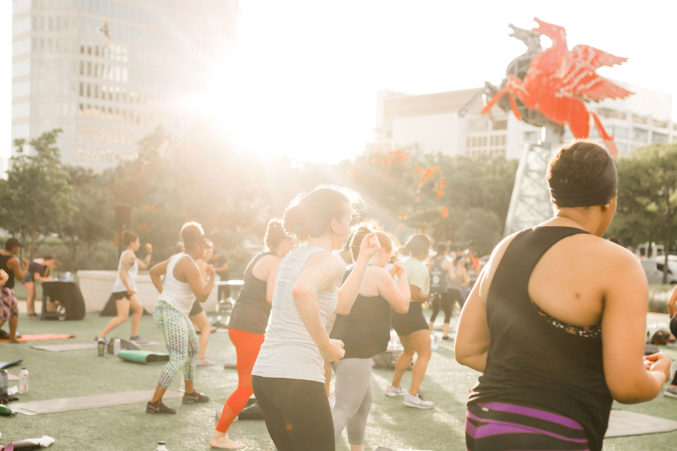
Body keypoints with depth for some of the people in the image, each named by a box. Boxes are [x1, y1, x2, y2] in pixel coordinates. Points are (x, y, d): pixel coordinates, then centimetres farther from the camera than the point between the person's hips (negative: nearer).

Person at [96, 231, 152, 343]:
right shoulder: (129, 255, -11)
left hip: (126, 289, 11)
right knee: (122, 317, -16)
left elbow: (144, 265, 26)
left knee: (139, 309, 19)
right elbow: (122, 272, -22)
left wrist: (149, 253, 20)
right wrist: (128, 288, -23)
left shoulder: (130, 255, 22)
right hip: (122, 289, -11)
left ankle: (134, 336, 24)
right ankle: (100, 336, -18)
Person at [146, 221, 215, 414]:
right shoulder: (189, 265, -20)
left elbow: (153, 271, 22)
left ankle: (190, 393, 34)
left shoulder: (176, 258, 10)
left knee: (193, 349, 21)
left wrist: (164, 293, 19)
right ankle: (154, 403, -13)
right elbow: (202, 296, -20)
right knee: (178, 359, -13)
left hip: (178, 313, 11)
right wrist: (211, 278, -4)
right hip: (171, 314, -11)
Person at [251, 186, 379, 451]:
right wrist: (326, 345, -21)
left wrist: (363, 259, 26)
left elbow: (342, 304, 26)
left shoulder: (293, 257, 18)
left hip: (264, 374, 9)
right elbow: (302, 291, -32)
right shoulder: (330, 260, -9)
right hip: (298, 379, -9)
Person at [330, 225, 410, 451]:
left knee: (363, 404, 22)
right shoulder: (378, 274, -12)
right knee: (344, 409, -13)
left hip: (347, 347, 10)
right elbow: (403, 305, -4)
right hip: (356, 351, -10)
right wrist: (401, 277, 9)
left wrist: (389, 277, 23)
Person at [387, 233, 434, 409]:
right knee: (425, 353, -6)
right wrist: (426, 297, -6)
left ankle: (393, 387, 33)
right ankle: (412, 395, -15)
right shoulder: (420, 267, -14)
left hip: (397, 311, 9)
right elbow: (413, 293, -24)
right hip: (411, 312, -9)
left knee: (409, 350, 26)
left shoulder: (402, 265, 12)